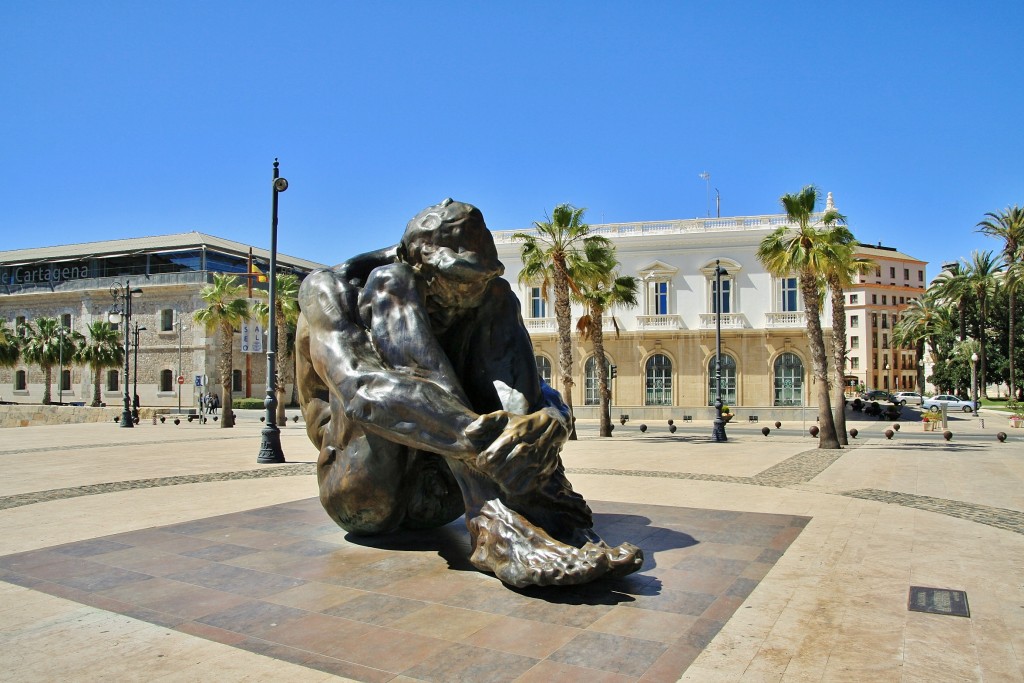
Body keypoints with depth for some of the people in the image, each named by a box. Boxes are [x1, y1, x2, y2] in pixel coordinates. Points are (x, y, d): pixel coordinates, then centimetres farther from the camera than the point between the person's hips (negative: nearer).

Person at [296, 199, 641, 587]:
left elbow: (518, 396, -15)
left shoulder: (490, 299, 2)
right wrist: (478, 436, -45)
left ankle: (559, 522, -31)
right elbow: (358, 387, -30)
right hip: (362, 496, -3)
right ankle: (501, 528, -40)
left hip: (434, 499, 4)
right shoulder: (331, 291, -9)